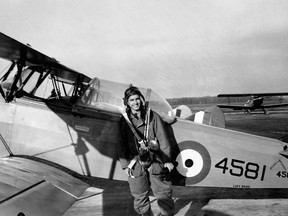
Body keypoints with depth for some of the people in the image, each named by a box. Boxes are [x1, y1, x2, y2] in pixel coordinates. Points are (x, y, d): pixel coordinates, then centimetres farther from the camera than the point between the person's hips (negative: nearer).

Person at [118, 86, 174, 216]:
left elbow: (163, 139, 0)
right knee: (140, 195, 13)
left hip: (155, 161, -1)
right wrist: (125, 164, 2)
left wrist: (166, 160, -4)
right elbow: (122, 144, 7)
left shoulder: (152, 116, 0)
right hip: (136, 164, 2)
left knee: (163, 192, 4)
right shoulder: (124, 121, 5)